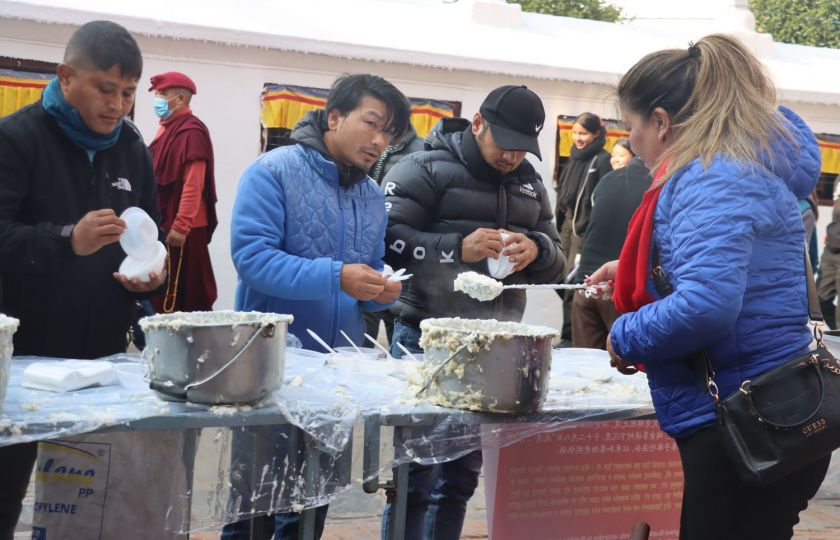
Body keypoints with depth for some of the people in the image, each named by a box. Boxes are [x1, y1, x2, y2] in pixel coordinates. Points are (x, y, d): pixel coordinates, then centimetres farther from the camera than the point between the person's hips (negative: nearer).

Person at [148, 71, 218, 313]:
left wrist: (181, 225, -25)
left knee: (185, 295, -5)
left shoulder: (190, 131, -14)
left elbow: (193, 184, -21)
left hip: (180, 227, -10)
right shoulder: (169, 129, 16)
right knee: (164, 290, 13)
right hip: (166, 222, 10)